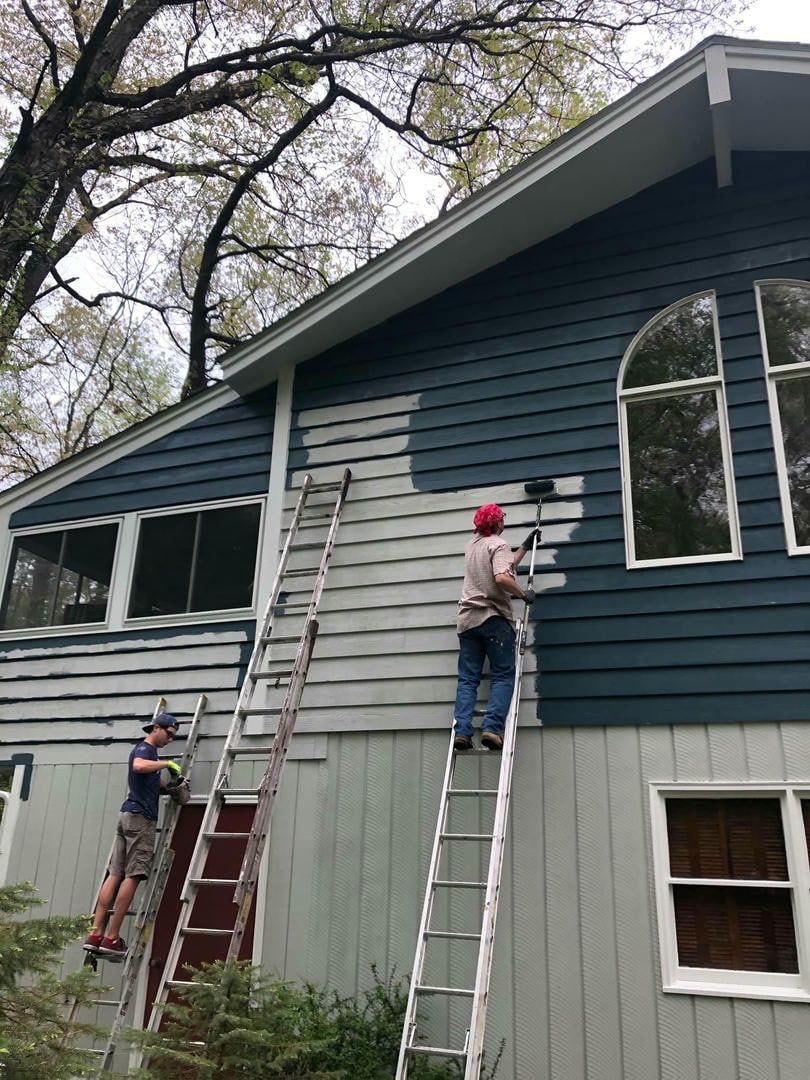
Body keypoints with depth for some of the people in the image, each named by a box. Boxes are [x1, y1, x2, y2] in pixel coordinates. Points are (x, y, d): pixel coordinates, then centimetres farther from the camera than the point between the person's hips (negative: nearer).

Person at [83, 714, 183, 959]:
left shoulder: (147, 751, 23)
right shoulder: (144, 749, -8)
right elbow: (138, 766, -32)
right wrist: (167, 763, -20)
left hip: (128, 816, 10)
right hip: (140, 817, -10)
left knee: (115, 874, 5)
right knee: (132, 876, -8)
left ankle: (96, 934, 4)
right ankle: (111, 939, -7)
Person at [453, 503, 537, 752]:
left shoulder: (472, 544, 19)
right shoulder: (498, 544, -4)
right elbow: (502, 578, -21)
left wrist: (525, 547, 33)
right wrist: (524, 594, -7)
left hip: (467, 619, 6)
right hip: (494, 619, -6)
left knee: (467, 679, 3)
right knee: (503, 676, 0)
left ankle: (461, 731, -9)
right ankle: (492, 727, -15)